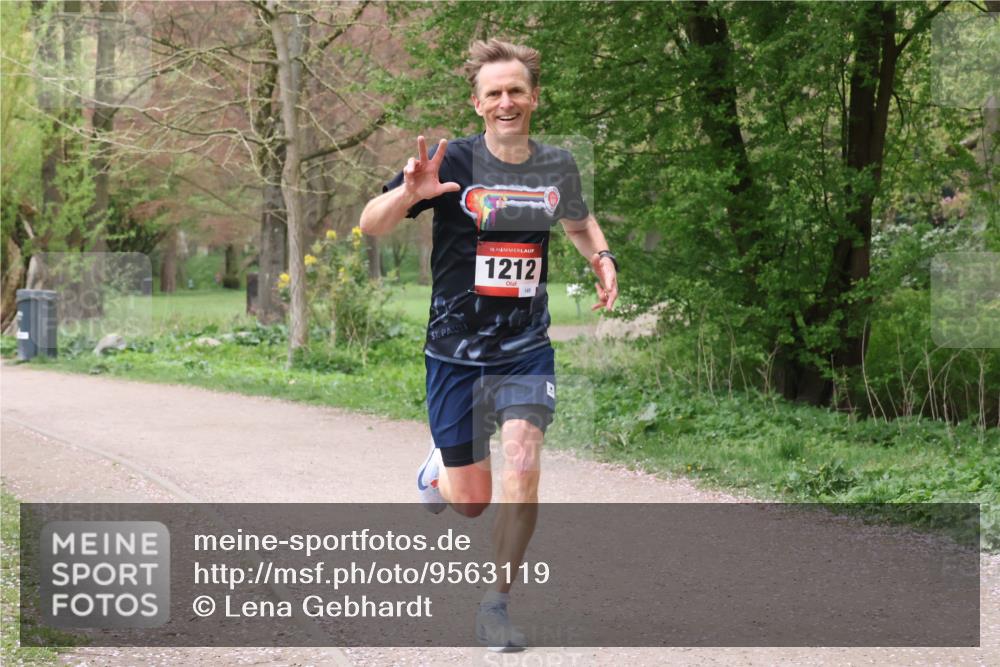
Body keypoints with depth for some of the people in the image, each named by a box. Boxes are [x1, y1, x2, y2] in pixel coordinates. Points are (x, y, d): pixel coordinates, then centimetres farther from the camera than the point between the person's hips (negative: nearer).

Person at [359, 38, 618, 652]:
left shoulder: (558, 167, 3)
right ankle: (440, 467, 44)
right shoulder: (455, 162, -10)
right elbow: (370, 225, -11)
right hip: (456, 352, -2)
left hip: (527, 351, 2)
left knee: (523, 468, -19)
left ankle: (497, 606, 0)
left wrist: (603, 258, 4)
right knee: (471, 502, 5)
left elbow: (579, 221, 25)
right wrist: (408, 193, -33)